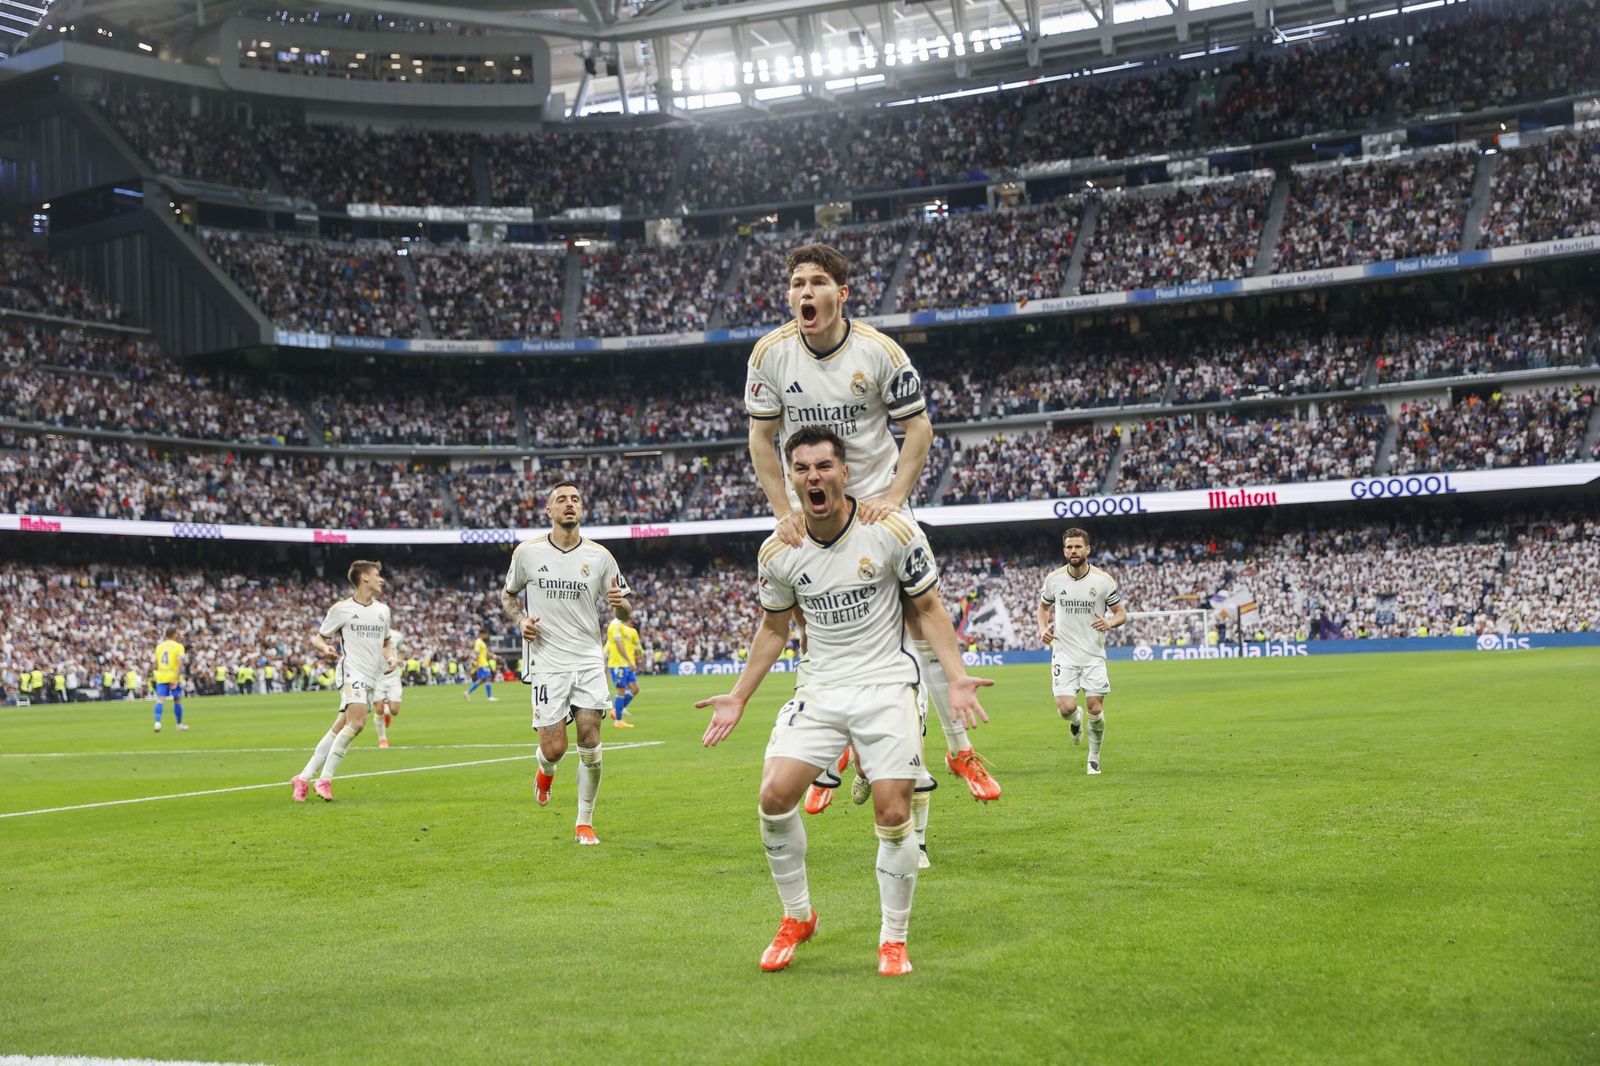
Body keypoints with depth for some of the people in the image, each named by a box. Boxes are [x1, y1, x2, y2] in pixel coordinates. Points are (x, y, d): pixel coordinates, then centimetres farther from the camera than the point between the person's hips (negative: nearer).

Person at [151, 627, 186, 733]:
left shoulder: (159, 646, 10)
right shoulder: (178, 646, -5)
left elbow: (156, 665, 15)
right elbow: (180, 664, -17)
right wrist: (177, 679, -20)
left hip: (161, 677, 3)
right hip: (174, 677, -3)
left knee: (160, 700, -4)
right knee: (177, 700, 11)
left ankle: (157, 722, -24)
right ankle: (179, 725, 20)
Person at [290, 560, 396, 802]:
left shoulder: (383, 610, 15)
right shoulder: (341, 609, -1)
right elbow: (317, 637, 5)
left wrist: (390, 657, 7)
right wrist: (325, 649, -17)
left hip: (370, 679, 6)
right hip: (351, 672, -6)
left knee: (338, 730, 5)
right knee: (357, 723, -25)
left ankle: (304, 778, 13)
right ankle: (325, 779, -16)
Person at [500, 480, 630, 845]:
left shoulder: (599, 556, 2)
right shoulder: (527, 552, 0)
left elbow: (622, 609, 10)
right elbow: (507, 594, 16)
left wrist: (619, 602, -14)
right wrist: (520, 620, -4)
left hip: (589, 661, 1)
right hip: (547, 661, -1)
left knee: (590, 743, -8)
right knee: (554, 748, -7)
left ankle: (584, 822, 9)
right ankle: (546, 771, 33)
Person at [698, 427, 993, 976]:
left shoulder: (893, 531, -10)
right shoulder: (777, 552, -1)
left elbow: (928, 608, 0)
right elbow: (773, 628, 15)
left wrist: (956, 676, -11)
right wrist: (738, 696, 12)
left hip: (886, 687, -2)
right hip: (819, 689, 2)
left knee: (894, 816, -9)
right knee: (775, 796, -13)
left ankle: (894, 940, 12)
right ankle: (796, 917, 10)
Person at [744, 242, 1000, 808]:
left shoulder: (879, 350, -14)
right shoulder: (770, 353, -9)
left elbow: (918, 427, -5)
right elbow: (761, 437, 1)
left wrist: (894, 497, -15)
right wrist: (784, 511, -7)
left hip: (879, 501, -2)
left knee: (921, 624, -4)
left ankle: (959, 749, 10)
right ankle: (826, 764, 18)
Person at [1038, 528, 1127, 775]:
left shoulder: (1103, 580, -6)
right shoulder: (1053, 579, -1)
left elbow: (1122, 613, 3)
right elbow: (1043, 607, 18)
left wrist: (1110, 623, -20)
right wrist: (1043, 629, -1)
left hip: (1094, 655, 0)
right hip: (1064, 654, 0)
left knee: (1095, 710, -4)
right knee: (1066, 708, -15)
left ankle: (1094, 758, 20)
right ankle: (1076, 722, 24)